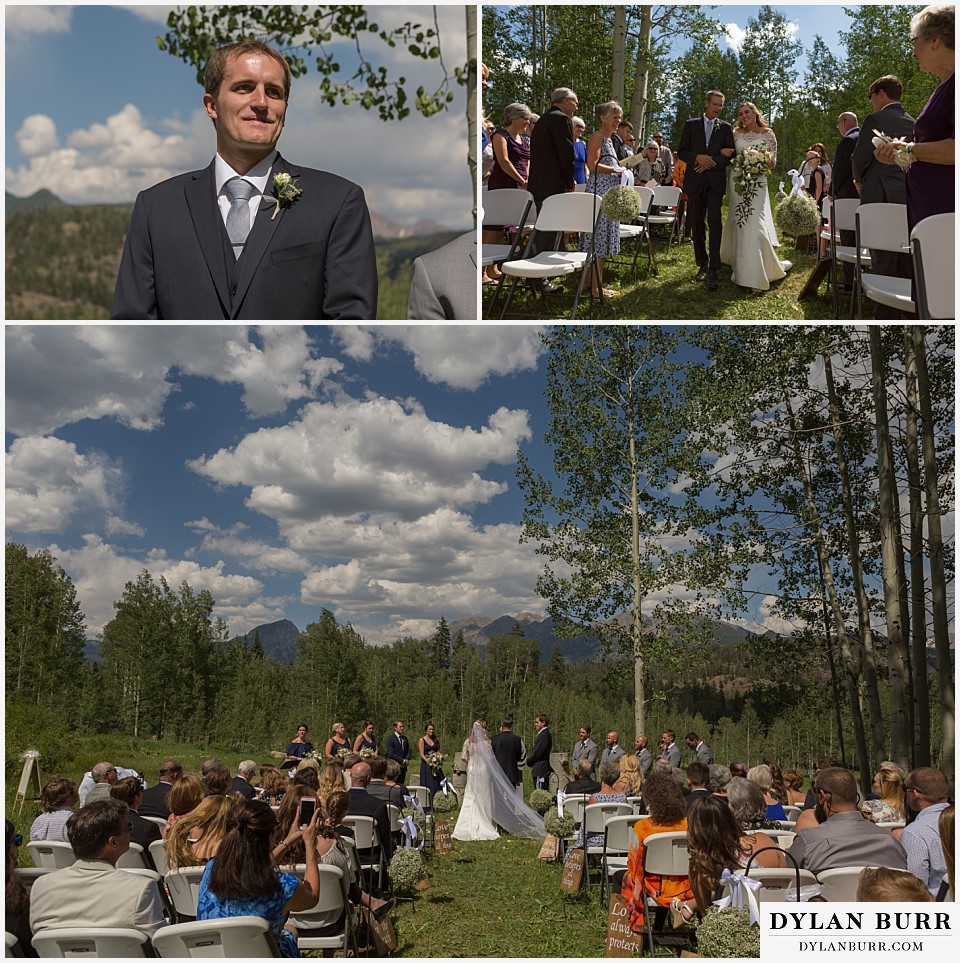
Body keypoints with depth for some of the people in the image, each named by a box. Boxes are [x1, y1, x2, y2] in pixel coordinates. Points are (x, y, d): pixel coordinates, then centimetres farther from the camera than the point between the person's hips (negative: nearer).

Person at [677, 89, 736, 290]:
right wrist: (698, 157, -12)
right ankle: (702, 265, 17)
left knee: (715, 223, -13)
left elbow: (731, 155, 3)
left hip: (715, 181, -1)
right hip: (695, 182, 1)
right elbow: (681, 152, 6)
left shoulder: (726, 128, 10)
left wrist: (710, 162, -11)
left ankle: (713, 270, -16)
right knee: (696, 225, 4)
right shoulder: (691, 125, 10)